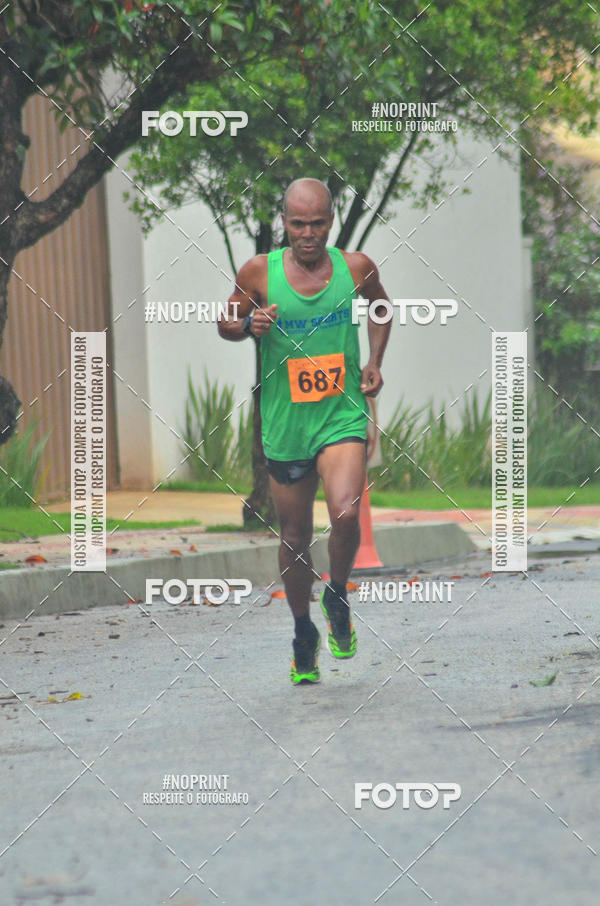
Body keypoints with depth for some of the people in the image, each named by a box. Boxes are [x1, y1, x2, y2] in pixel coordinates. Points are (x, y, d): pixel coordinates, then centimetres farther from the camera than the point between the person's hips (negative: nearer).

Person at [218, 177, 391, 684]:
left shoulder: (356, 268, -3)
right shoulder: (260, 272, -6)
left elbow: (381, 309, 19)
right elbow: (226, 323, 8)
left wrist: (375, 362, 5)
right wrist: (249, 325, -14)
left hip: (343, 416, -1)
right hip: (285, 425, 1)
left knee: (346, 514, -24)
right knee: (295, 539, 11)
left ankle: (338, 595, 6)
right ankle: (304, 633, 34)